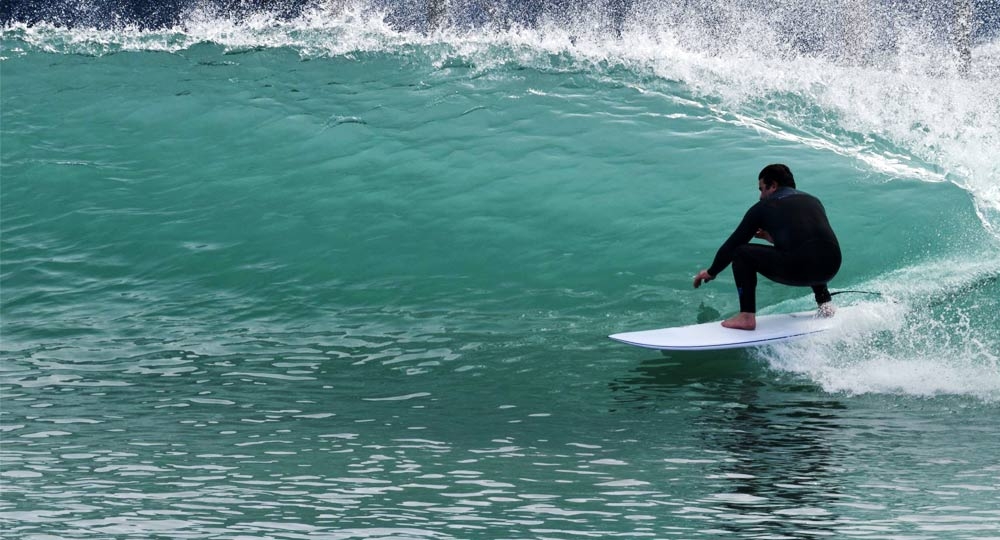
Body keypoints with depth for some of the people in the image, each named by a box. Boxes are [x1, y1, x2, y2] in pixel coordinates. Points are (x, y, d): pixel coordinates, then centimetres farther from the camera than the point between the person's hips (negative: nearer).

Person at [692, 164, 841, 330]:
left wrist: (711, 272, 33)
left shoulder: (764, 207, 13)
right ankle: (825, 303, 28)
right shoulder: (813, 200, 26)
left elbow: (732, 244, 19)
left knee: (741, 252, 12)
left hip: (798, 269, -6)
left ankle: (747, 316, 3)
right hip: (831, 269, 6)